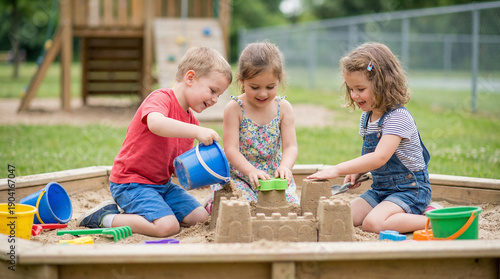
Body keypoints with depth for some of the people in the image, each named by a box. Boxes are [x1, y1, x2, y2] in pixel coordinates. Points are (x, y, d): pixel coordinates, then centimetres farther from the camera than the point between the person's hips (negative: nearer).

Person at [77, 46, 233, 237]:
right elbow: (156, 123, -42)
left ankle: (129, 211, 9)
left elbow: (176, 166, 13)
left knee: (200, 217, 4)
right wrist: (197, 131, -46)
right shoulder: (161, 98, -16)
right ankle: (104, 218, -8)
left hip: (161, 183, 10)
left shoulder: (191, 122, 12)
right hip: (131, 182, -10)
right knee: (167, 226, -25)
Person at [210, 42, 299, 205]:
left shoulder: (283, 108, -2)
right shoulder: (234, 109, -11)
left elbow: (290, 146, -8)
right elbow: (231, 149, -18)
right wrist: (251, 171, -36)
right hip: (238, 176, -3)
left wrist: (285, 167, -32)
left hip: (273, 177, 4)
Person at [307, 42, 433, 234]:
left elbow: (380, 157, -32)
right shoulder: (367, 117, 8)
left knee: (373, 223, -29)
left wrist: (337, 170, -35)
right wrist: (356, 172, -1)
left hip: (410, 189, -9)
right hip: (381, 188, 9)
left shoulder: (398, 117, -21)